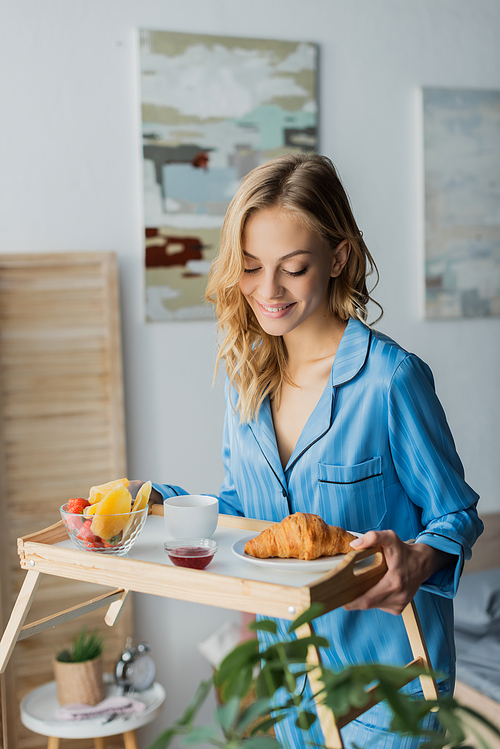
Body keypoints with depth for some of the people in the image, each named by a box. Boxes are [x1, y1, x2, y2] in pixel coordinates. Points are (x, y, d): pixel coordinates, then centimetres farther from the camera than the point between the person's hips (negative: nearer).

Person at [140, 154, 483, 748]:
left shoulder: (391, 378, -21)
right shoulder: (246, 375, -3)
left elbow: (454, 515, -13)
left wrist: (416, 561, -33)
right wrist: (157, 503, -7)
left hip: (384, 660, -5)